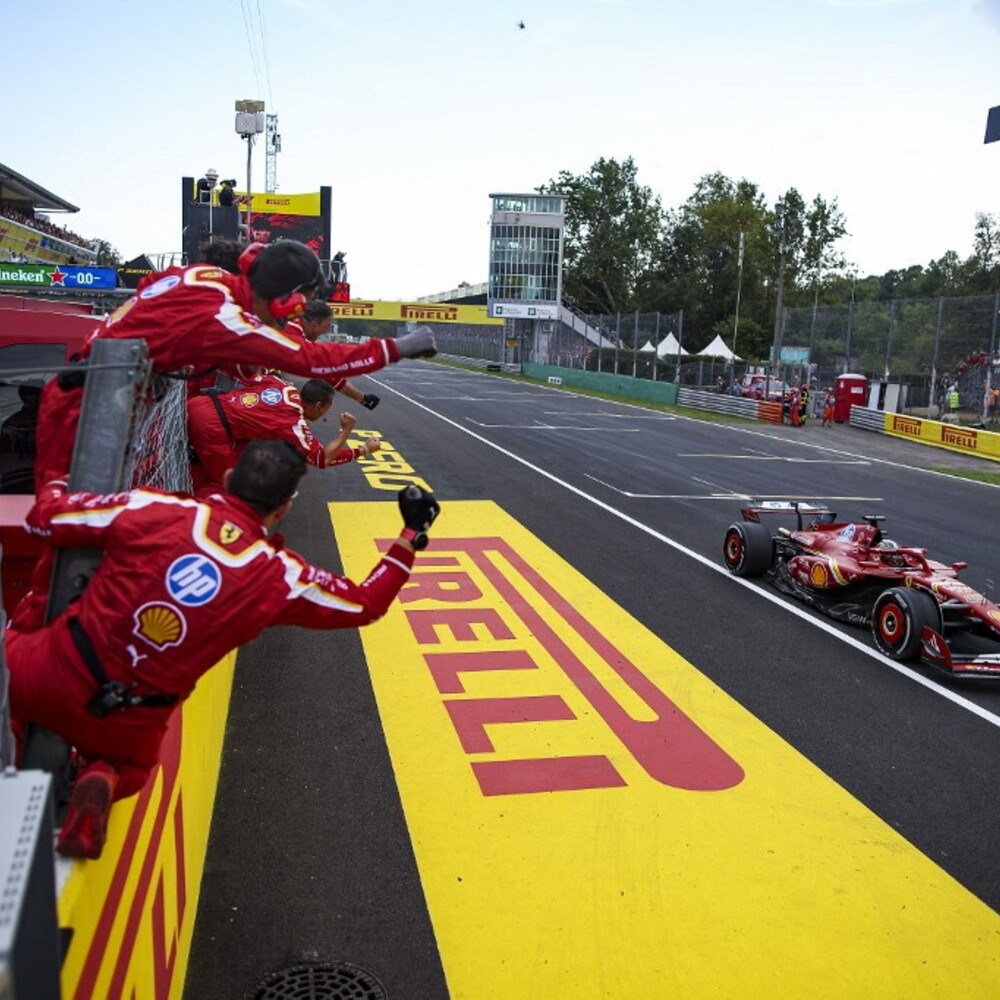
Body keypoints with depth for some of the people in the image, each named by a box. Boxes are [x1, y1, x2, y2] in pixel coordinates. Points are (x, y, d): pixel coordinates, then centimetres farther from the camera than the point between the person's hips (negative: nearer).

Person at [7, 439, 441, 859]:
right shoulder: (281, 577, -12)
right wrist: (411, 535, 8)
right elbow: (366, 604, 1)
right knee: (129, 768, 31)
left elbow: (44, 517, -1)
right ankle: (102, 783, -3)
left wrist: (55, 481, 21)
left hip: (49, 674, 1)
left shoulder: (153, 509, -13)